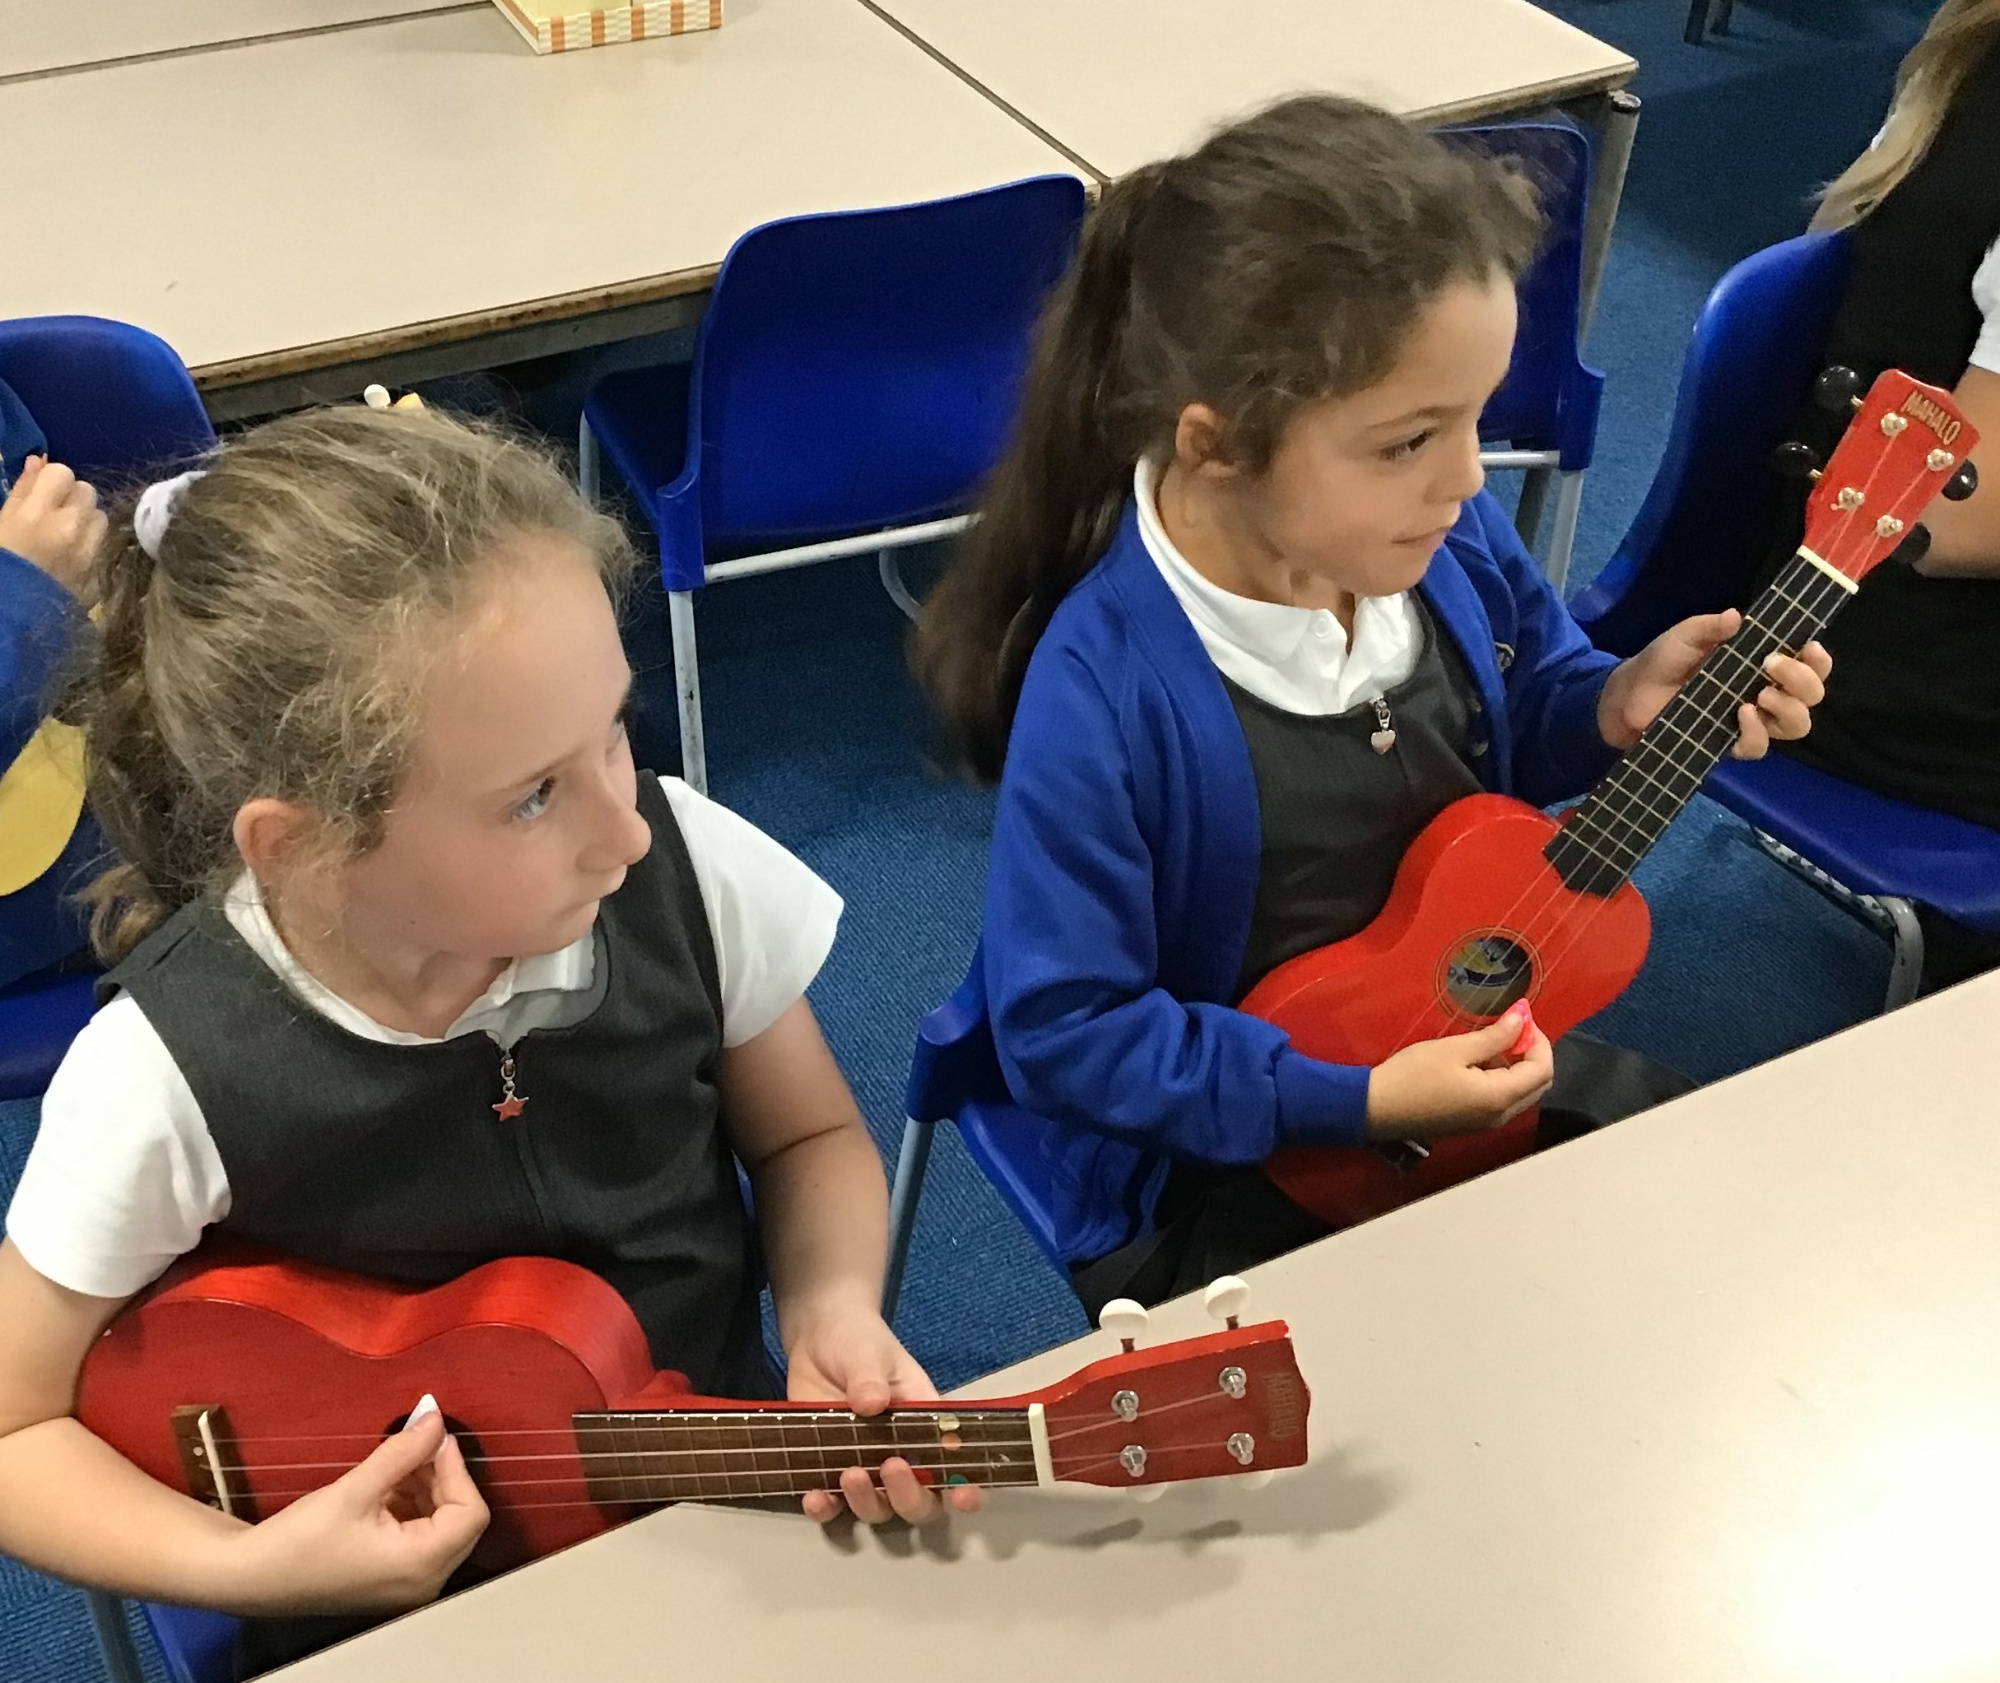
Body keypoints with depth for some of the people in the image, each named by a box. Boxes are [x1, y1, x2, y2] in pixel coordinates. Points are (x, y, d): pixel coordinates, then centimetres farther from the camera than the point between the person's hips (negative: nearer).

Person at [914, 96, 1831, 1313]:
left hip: (1475, 1049, 7)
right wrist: (1358, 1102, -26)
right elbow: (1060, 1030, -23)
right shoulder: (1103, 696, -31)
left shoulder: (1446, 536, -11)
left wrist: (1618, 705, -12)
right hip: (1228, 1163, -6)